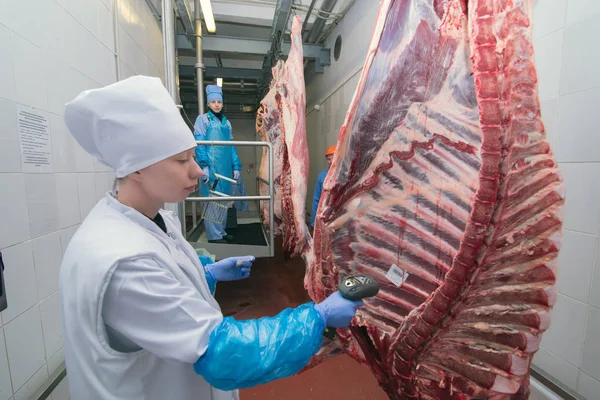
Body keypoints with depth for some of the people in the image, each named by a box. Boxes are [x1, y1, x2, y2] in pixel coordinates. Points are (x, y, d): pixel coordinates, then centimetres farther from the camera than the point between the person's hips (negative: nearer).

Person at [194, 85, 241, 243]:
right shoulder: (203, 119, 2)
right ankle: (214, 235, 3)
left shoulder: (226, 122, 19)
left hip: (225, 168, 6)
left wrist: (236, 166, 10)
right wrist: (204, 165, -18)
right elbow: (199, 144, -8)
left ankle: (221, 231, 22)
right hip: (211, 167, -6)